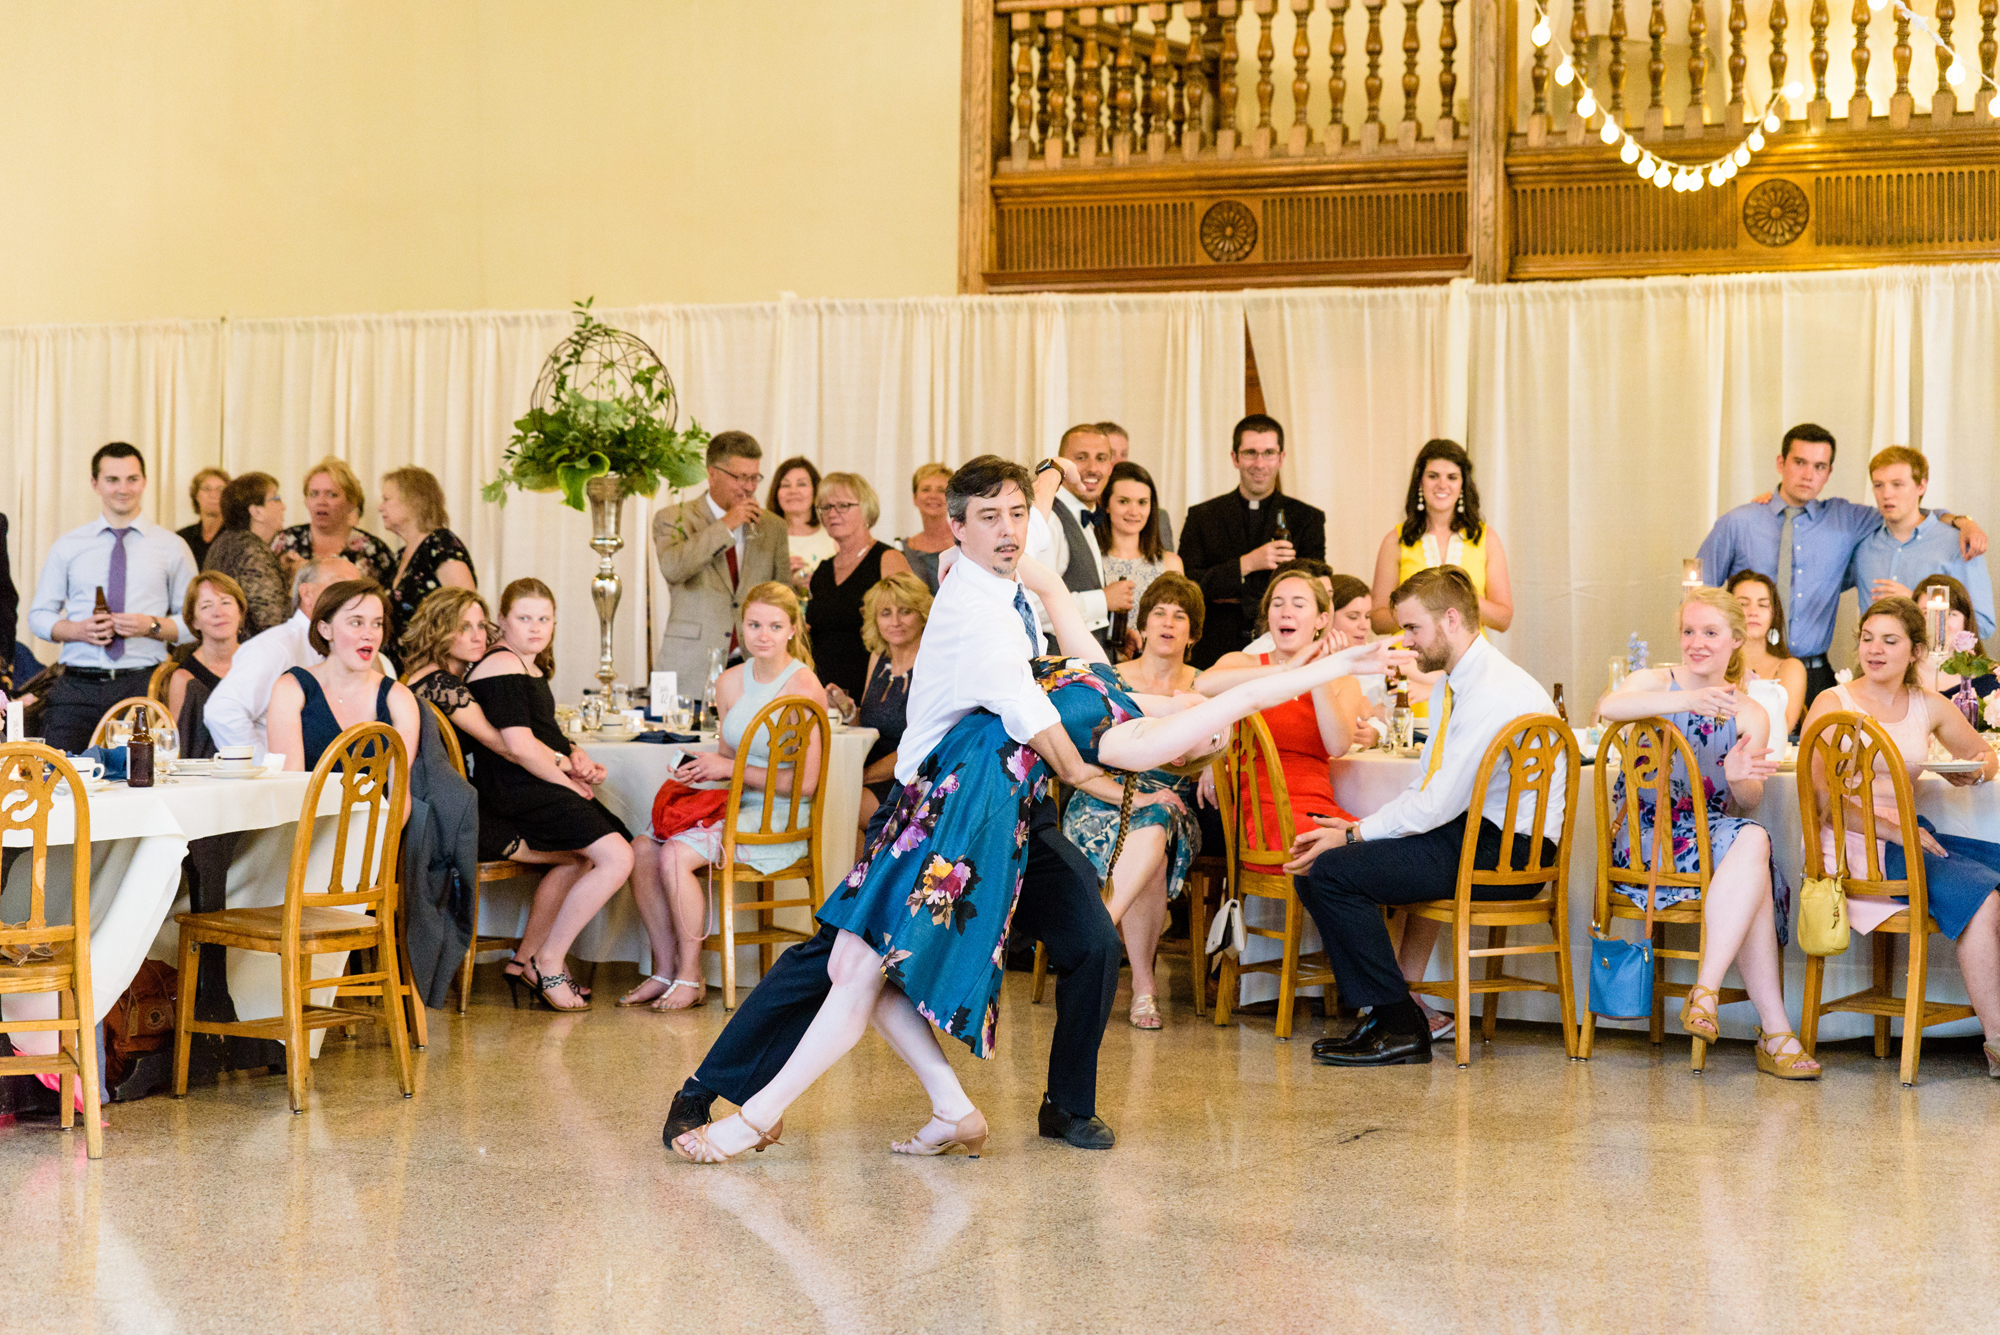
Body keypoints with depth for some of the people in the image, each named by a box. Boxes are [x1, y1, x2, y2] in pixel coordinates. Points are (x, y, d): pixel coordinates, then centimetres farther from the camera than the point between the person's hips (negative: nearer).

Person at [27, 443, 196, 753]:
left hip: (143, 685, -1)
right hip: (78, 688, 1)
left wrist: (153, 626, -10)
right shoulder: (67, 547, 12)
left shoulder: (171, 547, 9)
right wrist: (78, 629, -6)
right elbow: (38, 615, 14)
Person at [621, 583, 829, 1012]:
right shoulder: (730, 682, 10)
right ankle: (666, 971, -4)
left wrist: (729, 768, -14)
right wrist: (701, 768, -1)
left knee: (675, 856, -25)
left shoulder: (803, 687, -12)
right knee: (642, 850, -14)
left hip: (781, 821, -7)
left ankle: (691, 977, -11)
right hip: (735, 806, 7)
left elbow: (804, 783, -16)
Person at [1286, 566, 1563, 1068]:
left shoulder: (1496, 694, -19)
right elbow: (1427, 784, 16)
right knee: (1317, 865, 2)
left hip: (1502, 854, -10)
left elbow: (1440, 802, -22)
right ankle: (1384, 1014, 4)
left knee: (1333, 871, -19)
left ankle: (1402, 1029, -11)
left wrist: (1354, 835, -14)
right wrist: (1360, 828, 0)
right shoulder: (1451, 686, 15)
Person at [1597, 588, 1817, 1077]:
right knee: (1751, 842, -31)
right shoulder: (1657, 683, 3)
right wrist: (1686, 700, -36)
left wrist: (1740, 778, -24)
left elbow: (1750, 802, 1)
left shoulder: (1750, 717, 14)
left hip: (1713, 838, 4)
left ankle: (1705, 991, -33)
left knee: (1751, 839, -33)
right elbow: (1608, 708, -23)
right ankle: (1775, 1031, -32)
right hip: (1644, 840, -4)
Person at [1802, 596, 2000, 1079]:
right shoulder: (1832, 704, 1)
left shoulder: (1929, 707, 16)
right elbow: (1815, 795, -9)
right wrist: (1887, 827, -18)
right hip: (1852, 845, -6)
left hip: (1908, 834, 6)